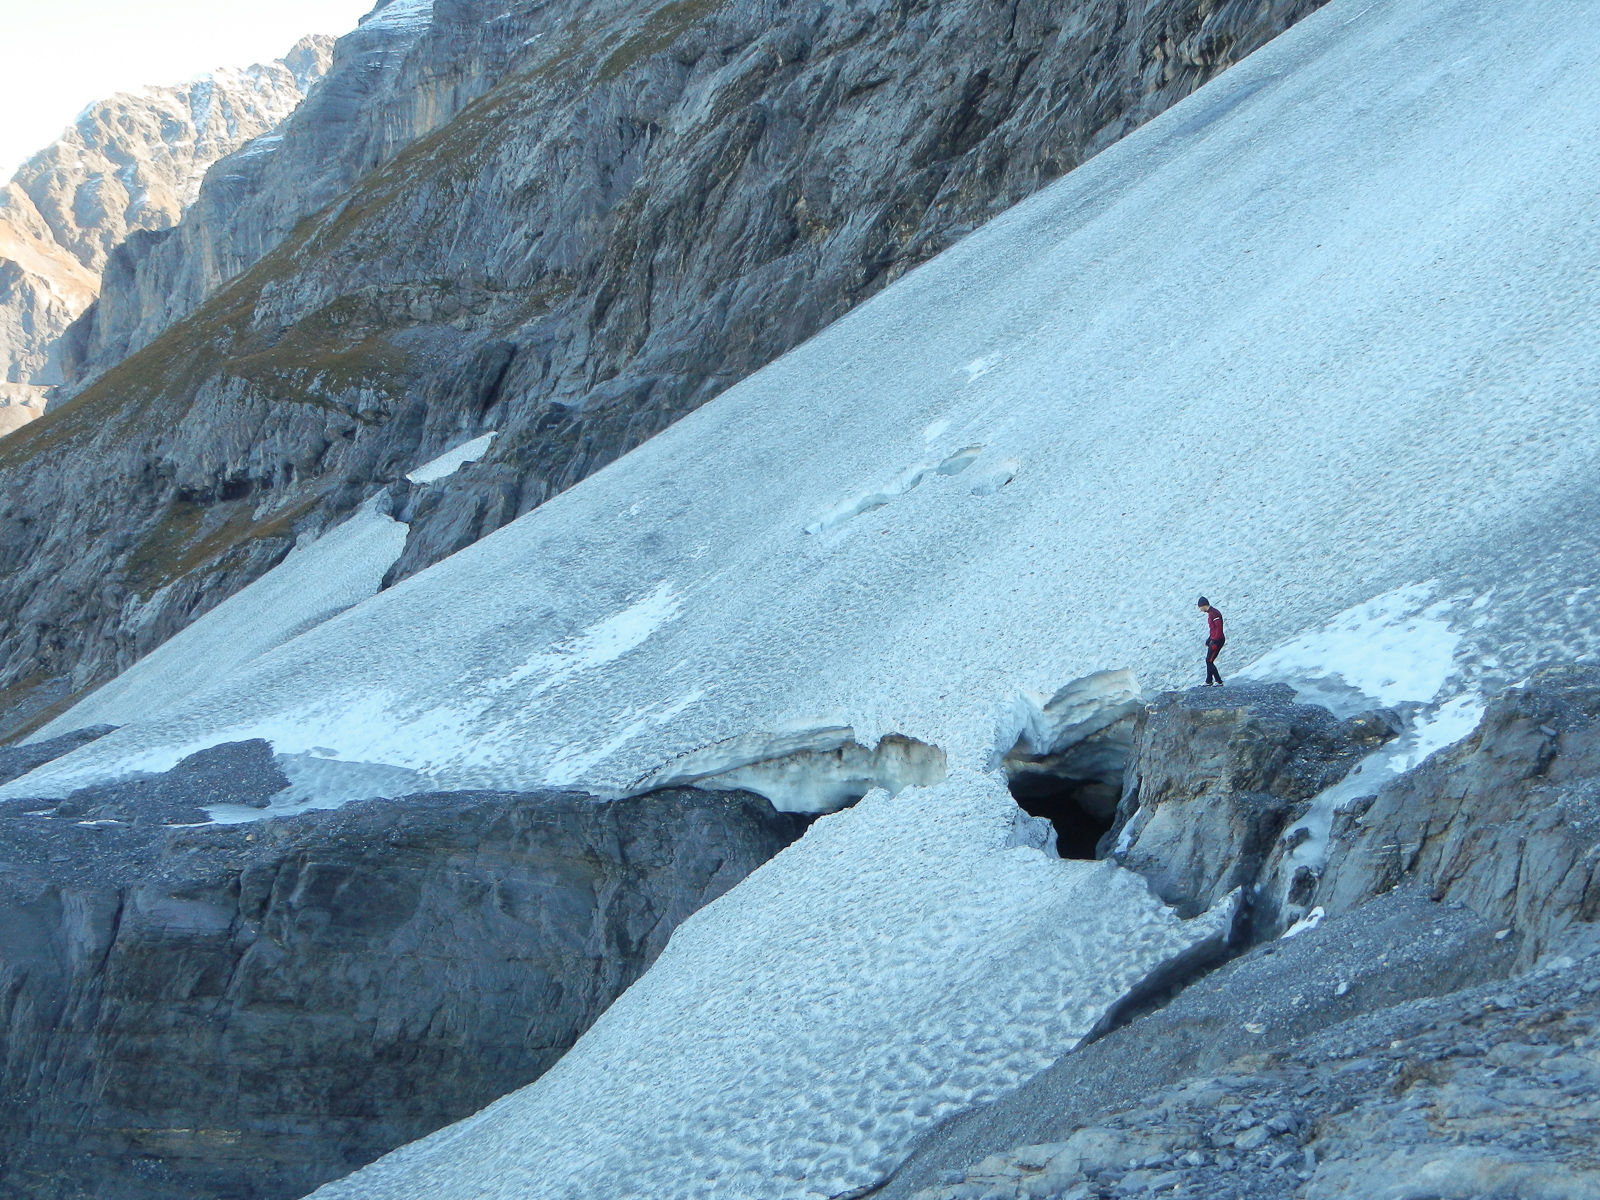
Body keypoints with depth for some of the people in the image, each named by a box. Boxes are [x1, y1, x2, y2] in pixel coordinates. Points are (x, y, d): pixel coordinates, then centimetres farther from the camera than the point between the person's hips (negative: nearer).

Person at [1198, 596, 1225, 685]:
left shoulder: (1214, 614, -17)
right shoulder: (1210, 613, 15)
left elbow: (1219, 628, -22)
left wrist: (1214, 642, -23)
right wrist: (1209, 640, 23)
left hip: (1217, 640, -10)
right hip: (1213, 640, 10)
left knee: (1209, 661, -9)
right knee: (1208, 661, 15)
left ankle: (1219, 682, -5)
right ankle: (1208, 681, 24)